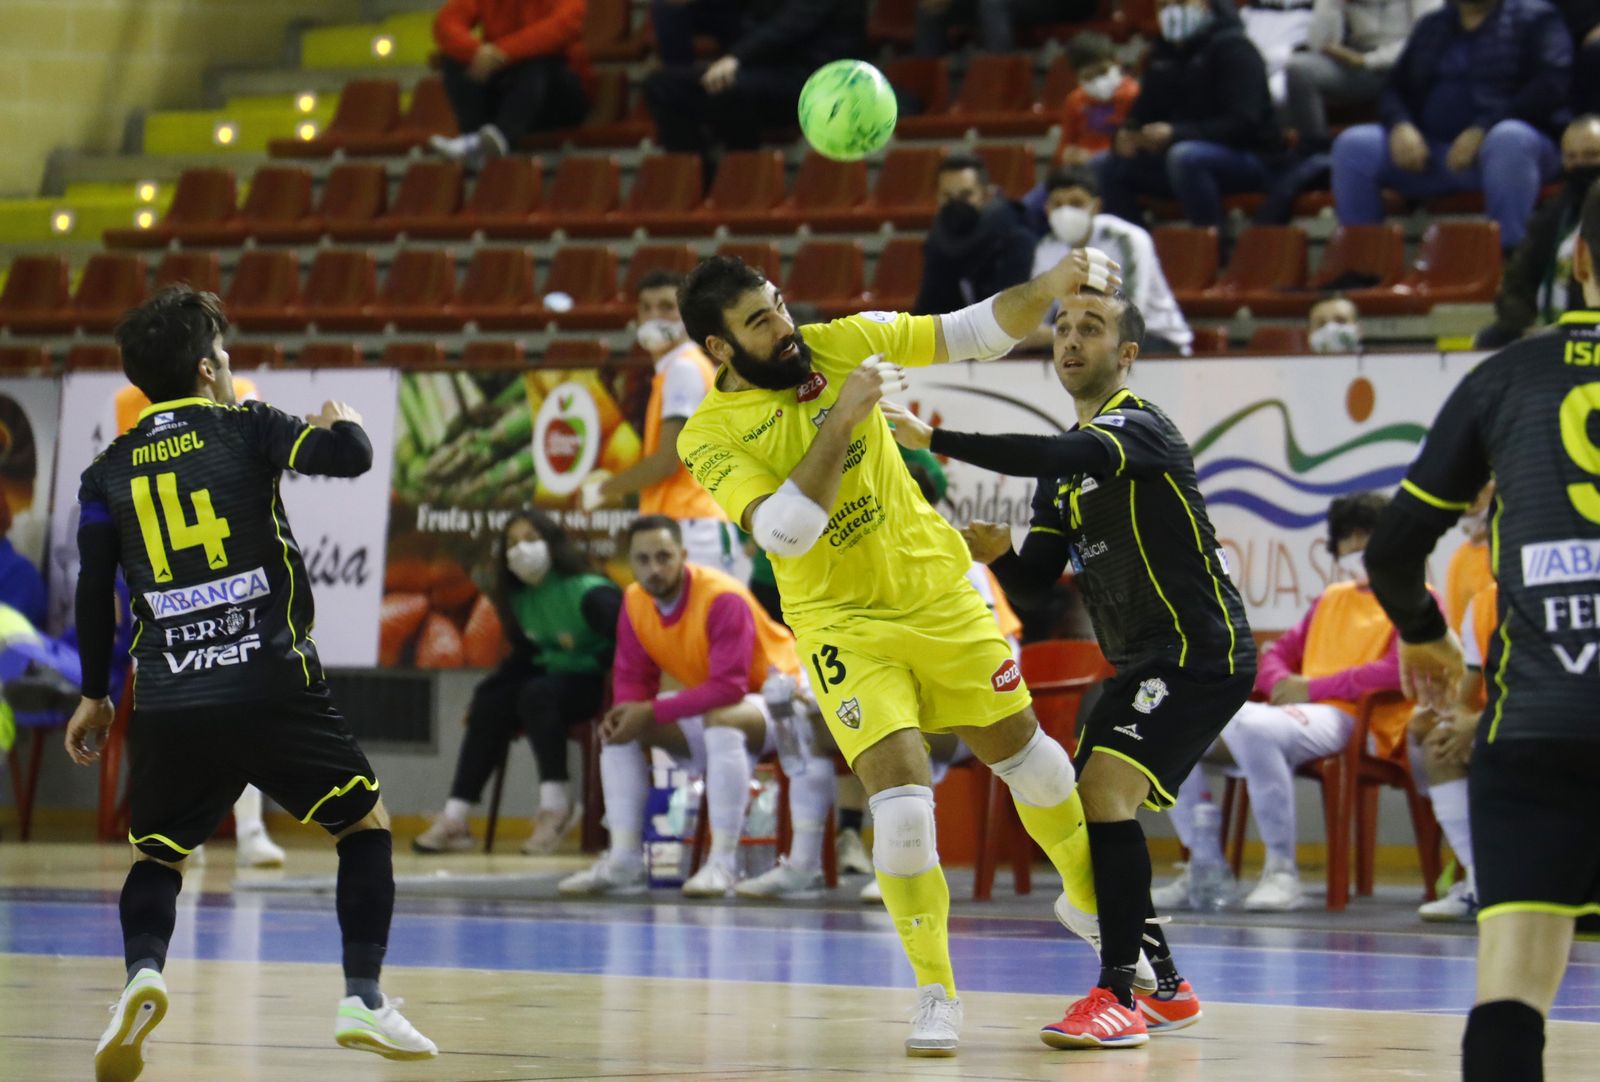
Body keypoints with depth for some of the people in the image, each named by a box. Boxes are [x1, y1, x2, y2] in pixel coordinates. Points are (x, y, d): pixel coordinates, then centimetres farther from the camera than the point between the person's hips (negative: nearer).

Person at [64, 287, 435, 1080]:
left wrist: (94, 696, 25)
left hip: (167, 705, 3)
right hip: (271, 688, -3)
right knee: (365, 822, 14)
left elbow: (93, 593, 14)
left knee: (156, 854, 20)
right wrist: (342, 420, 18)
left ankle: (142, 975, -9)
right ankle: (364, 1000, 2)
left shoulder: (109, 472, 11)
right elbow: (350, 457, -6)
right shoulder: (244, 428, 3)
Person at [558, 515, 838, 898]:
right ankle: (624, 862, -11)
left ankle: (722, 864, -37)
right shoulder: (634, 602, -4)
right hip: (707, 706, 8)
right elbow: (632, 678, 1)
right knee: (619, 732, -7)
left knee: (720, 720, -39)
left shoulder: (723, 600, -27)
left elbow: (728, 688, -32)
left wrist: (652, 713, -34)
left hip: (777, 699, -8)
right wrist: (626, 714, -24)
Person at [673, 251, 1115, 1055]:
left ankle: (1101, 908, 37)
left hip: (938, 592, 4)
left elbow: (975, 333, -3)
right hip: (842, 623, -3)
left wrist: (1049, 287, -17)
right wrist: (840, 422, -30)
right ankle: (935, 995, -2)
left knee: (1024, 750, 14)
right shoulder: (709, 437, -14)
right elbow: (785, 531, -27)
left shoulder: (842, 343, -6)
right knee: (901, 796, -17)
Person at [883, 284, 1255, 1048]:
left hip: (1202, 654, -10)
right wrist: (995, 554, -9)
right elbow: (1036, 578, 14)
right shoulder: (1069, 460, 15)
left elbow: (1060, 457, -35)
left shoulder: (1138, 427, -13)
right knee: (1081, 810, 11)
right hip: (1142, 663, 10)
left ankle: (1119, 998, -20)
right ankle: (1166, 991, 24)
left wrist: (937, 440, -38)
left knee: (1105, 790, -22)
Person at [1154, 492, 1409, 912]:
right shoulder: (1331, 598, 28)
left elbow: (1401, 669, -13)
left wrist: (1314, 686, -11)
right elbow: (1280, 652, 29)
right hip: (1297, 713, 8)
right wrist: (1280, 683, 2)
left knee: (1251, 728, -38)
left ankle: (1282, 870, -29)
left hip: (1351, 721, -8)